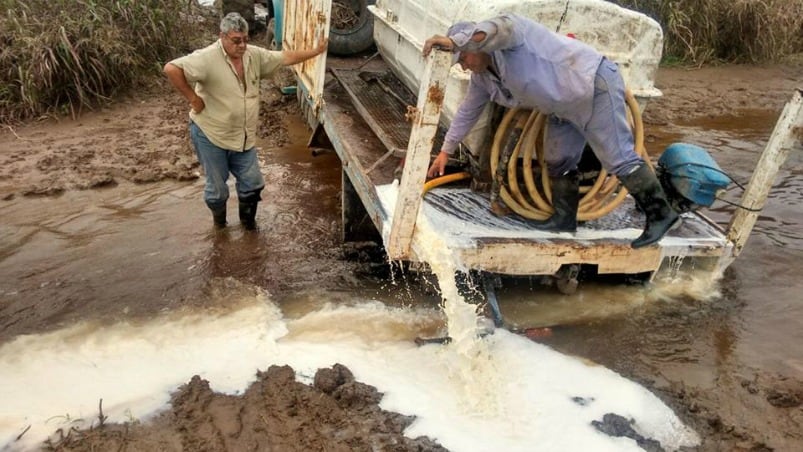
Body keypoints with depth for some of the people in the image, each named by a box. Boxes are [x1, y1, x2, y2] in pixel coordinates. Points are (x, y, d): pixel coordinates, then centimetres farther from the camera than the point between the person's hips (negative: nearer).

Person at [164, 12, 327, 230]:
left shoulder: (254, 55, -2)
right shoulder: (207, 58, -22)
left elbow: (285, 58, 7)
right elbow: (171, 69, -29)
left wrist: (316, 51, 8)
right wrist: (193, 98, -24)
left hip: (242, 137, 6)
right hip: (210, 135, -5)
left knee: (253, 182, 12)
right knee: (217, 186, 10)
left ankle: (247, 218, 39)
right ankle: (219, 219, 39)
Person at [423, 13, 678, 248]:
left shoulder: (510, 30, -16)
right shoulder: (482, 77, 10)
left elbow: (497, 29, -42)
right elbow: (467, 112, 19)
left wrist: (453, 41, -49)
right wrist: (446, 151, 21)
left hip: (594, 85, -10)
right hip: (565, 105, 10)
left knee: (618, 158, -11)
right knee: (558, 162, 12)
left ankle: (659, 214, -2)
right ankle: (564, 218, 25)